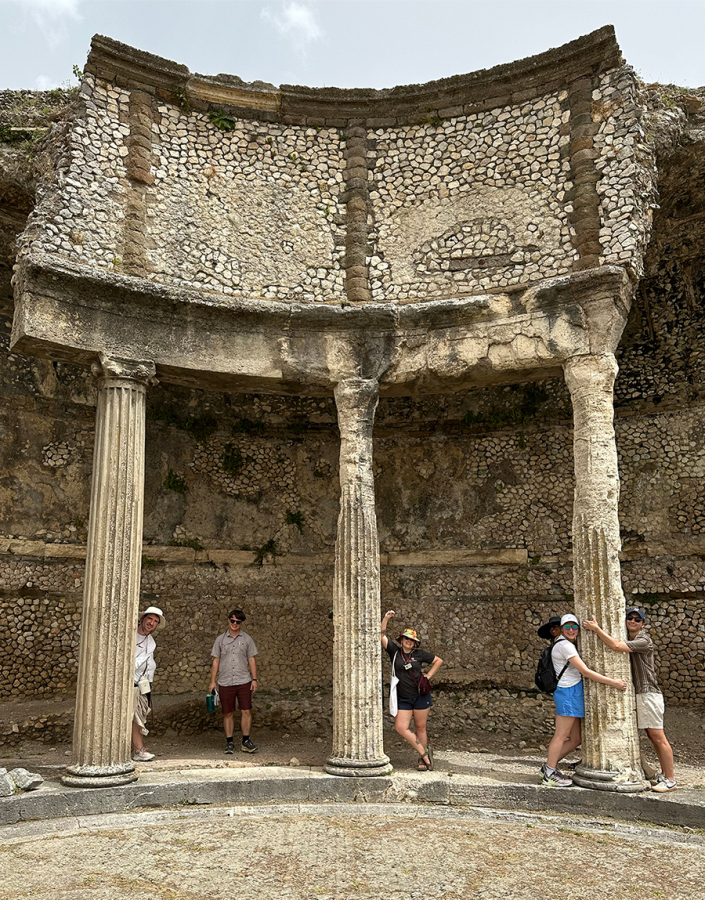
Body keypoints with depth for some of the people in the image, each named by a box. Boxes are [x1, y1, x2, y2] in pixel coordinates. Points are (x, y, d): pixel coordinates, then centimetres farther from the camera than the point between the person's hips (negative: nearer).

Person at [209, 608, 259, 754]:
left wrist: (254, 678, 0)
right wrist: (212, 681, 3)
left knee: (246, 711, -3)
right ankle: (229, 743, 14)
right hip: (225, 682, 0)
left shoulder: (247, 639, 7)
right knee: (228, 713, 5)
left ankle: (246, 742, 6)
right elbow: (216, 661, 8)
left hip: (244, 682, 0)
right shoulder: (220, 639, 7)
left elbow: (251, 659, 8)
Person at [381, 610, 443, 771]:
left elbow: (439, 661, 12)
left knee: (420, 728, 5)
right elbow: (382, 635, -6)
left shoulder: (420, 654, 1)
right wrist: (386, 618, -14)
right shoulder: (394, 651, 1)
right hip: (402, 698, 1)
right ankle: (424, 752, 6)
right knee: (401, 727, -7)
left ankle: (423, 760, 19)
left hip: (420, 696, -1)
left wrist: (428, 676, 4)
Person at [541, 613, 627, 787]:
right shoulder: (564, 645, -14)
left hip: (574, 693, 10)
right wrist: (613, 682, -15)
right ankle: (549, 775, 3)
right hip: (568, 692, -10)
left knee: (576, 739, 11)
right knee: (561, 735, -4)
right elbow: (586, 672, -17)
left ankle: (549, 766, 19)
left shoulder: (569, 644, 19)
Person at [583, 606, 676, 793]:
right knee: (651, 736, 12)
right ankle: (665, 774, 21)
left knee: (658, 737, -5)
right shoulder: (626, 638, 13)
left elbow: (617, 646, -26)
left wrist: (596, 629, -23)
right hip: (635, 693, 8)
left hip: (648, 693, -8)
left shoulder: (644, 641, -14)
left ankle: (670, 780, 1)